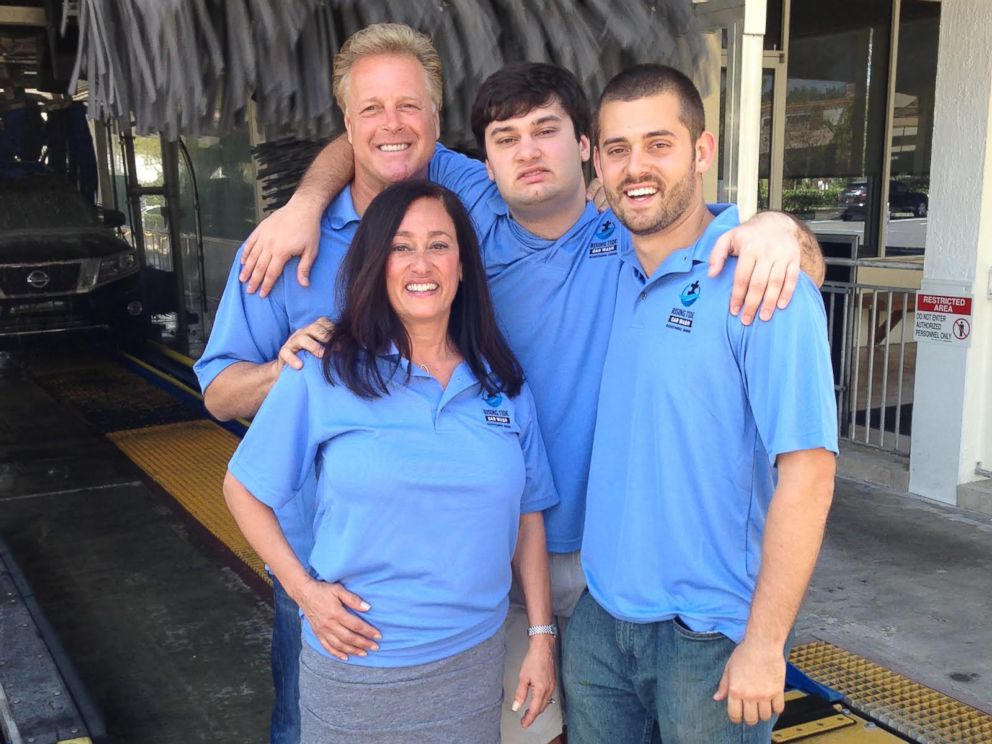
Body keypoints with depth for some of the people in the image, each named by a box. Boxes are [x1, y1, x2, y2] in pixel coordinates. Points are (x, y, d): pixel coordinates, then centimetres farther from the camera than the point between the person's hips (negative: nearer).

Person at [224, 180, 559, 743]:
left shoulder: (504, 382, 0)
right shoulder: (324, 375, -9)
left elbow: (528, 515, 6)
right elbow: (243, 488, -1)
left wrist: (542, 637, 4)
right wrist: (303, 587, -10)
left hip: (475, 660, 3)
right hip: (355, 669, -2)